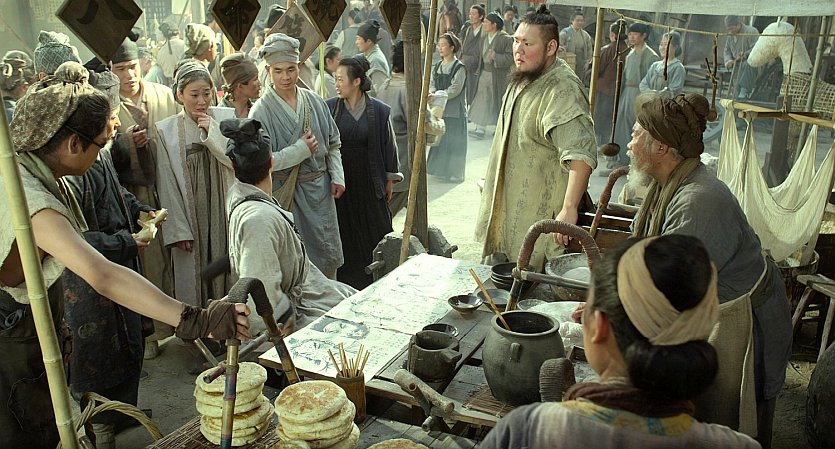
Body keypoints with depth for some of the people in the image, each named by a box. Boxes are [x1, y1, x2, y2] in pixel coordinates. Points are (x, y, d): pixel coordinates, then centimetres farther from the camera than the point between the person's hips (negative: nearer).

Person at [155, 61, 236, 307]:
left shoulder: (228, 118, 1)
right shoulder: (165, 130, -2)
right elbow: (167, 185, -2)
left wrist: (213, 131, -12)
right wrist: (178, 230, -6)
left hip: (226, 214, 1)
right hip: (190, 218, -1)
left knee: (229, 277, 7)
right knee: (192, 284, 4)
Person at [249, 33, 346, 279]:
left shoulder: (314, 101, 2)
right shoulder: (261, 111, -11)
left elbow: (333, 143, 10)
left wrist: (337, 176, 1)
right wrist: (301, 150, -17)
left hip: (319, 188, 4)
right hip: (286, 194, -4)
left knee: (328, 254, 13)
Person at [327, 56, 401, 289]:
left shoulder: (379, 110, -5)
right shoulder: (329, 108, -2)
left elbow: (388, 144, 3)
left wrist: (390, 178, 5)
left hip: (369, 182, -1)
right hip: (340, 179, 1)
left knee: (375, 232, 6)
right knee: (344, 232, 9)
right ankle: (346, 280, 23)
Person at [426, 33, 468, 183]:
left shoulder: (459, 68, -8)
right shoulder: (437, 66, 11)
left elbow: (454, 89, -16)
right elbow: (431, 84, 6)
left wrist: (437, 96, -21)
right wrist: (431, 94, -16)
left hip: (455, 111, -6)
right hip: (439, 109, 6)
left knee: (454, 142, 0)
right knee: (439, 141, 9)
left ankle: (455, 173, 10)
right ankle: (440, 169, 20)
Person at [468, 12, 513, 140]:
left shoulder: (506, 39, -13)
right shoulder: (485, 37, 9)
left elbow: (510, 58, -17)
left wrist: (496, 57, -26)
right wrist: (479, 71, 12)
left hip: (499, 76, -6)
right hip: (485, 73, 6)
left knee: (498, 102, 5)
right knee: (482, 102, 1)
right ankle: (480, 129, 4)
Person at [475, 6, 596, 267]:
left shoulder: (562, 89, -24)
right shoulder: (522, 80, 8)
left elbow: (581, 155, -34)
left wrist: (569, 209, -39)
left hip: (540, 214, -9)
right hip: (506, 207, 10)